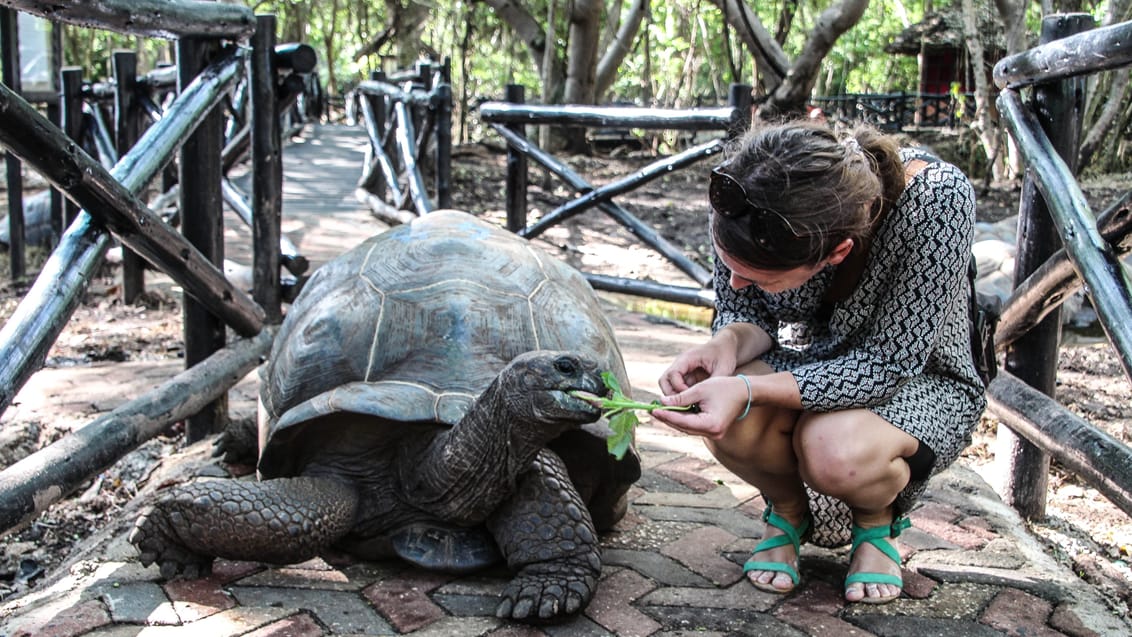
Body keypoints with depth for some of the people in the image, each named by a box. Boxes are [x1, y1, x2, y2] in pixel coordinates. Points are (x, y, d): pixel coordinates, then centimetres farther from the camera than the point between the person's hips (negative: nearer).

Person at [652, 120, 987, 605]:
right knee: (729, 423, -31)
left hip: (917, 378, -3)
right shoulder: (739, 195, -24)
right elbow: (742, 310, -8)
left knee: (837, 453, -36)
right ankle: (788, 511, 5)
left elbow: (890, 363, -30)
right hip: (810, 366, 3)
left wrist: (748, 390, -42)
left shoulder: (936, 199, -35)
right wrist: (727, 344, -33)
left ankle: (878, 523, 3)